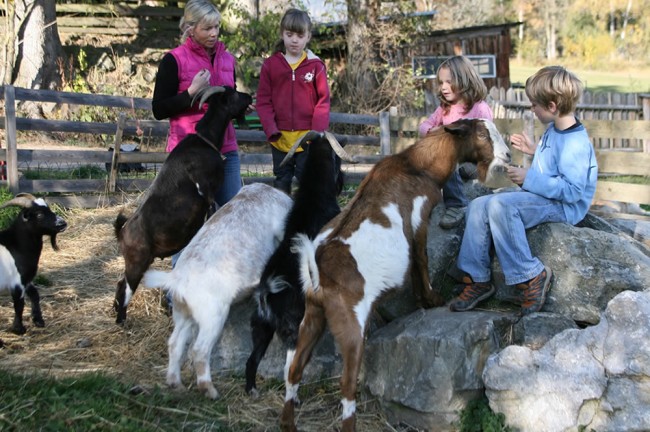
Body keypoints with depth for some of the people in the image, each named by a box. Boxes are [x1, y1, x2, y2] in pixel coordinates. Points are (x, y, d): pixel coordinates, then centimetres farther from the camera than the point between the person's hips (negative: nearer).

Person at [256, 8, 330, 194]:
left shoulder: (316, 65, -1)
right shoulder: (270, 64, 2)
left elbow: (323, 100, -1)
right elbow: (263, 100, 2)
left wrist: (318, 131, -11)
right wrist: (271, 129, -10)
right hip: (280, 138, 2)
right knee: (281, 183, 12)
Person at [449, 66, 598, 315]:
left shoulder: (575, 143, -22)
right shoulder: (554, 131, 10)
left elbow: (572, 190, -27)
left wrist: (529, 179, -23)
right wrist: (533, 150, 15)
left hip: (563, 207, -11)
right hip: (540, 197, 11)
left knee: (499, 205, -32)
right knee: (478, 206, -2)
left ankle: (530, 276, -23)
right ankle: (477, 280, -1)